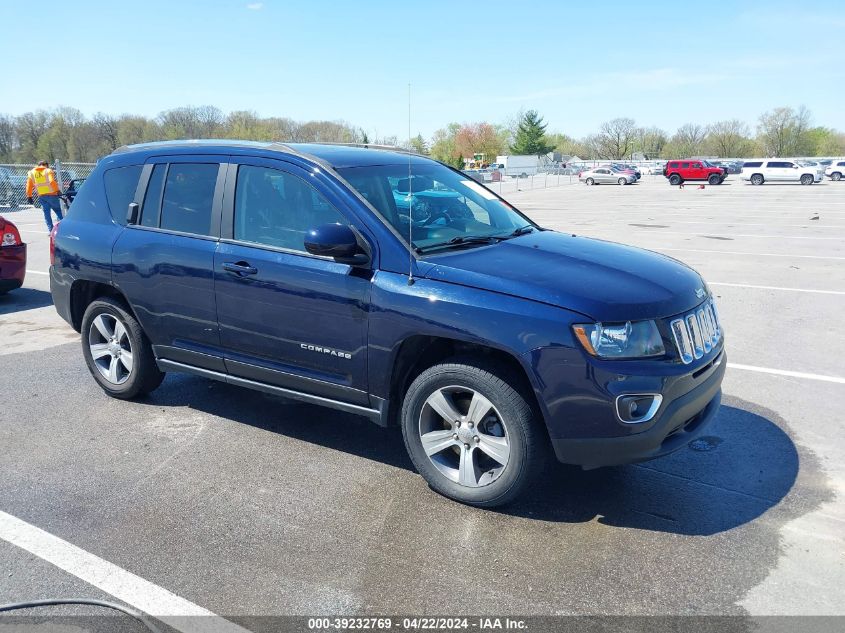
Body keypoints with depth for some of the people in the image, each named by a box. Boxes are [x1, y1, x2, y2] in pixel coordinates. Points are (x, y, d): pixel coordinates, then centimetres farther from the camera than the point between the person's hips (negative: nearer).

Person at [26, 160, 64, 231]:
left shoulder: (31, 173, 13)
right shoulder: (48, 171, -1)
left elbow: (29, 185, 10)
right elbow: (52, 182, -18)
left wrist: (29, 196, 14)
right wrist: (57, 190, -16)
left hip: (41, 196, 4)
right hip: (51, 194, -3)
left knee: (46, 213, 7)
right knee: (58, 211, 10)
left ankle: (51, 230, 1)